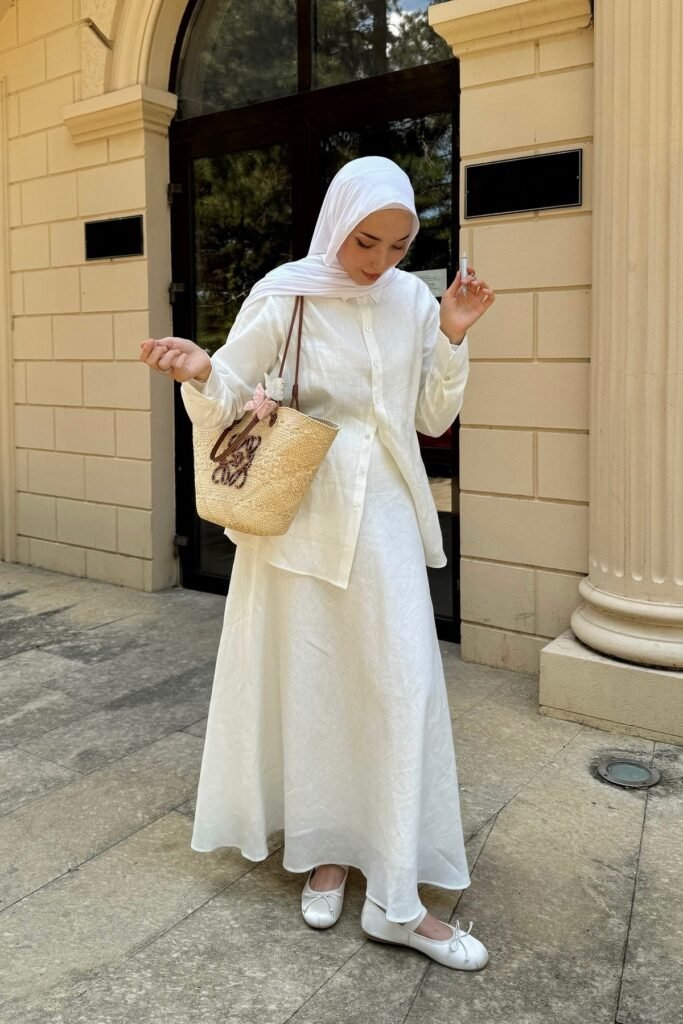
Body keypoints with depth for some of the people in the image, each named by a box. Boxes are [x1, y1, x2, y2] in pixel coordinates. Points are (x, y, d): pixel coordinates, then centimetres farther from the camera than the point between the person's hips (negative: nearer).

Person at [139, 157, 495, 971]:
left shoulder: (413, 301, 3)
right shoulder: (283, 297, -6)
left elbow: (433, 419, 8)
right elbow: (223, 406, -5)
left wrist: (453, 340, -5)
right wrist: (199, 374, -26)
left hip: (384, 515, 3)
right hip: (301, 511, -2)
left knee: (402, 684, -3)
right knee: (307, 680, 6)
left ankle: (396, 898, 6)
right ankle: (323, 849, 27)